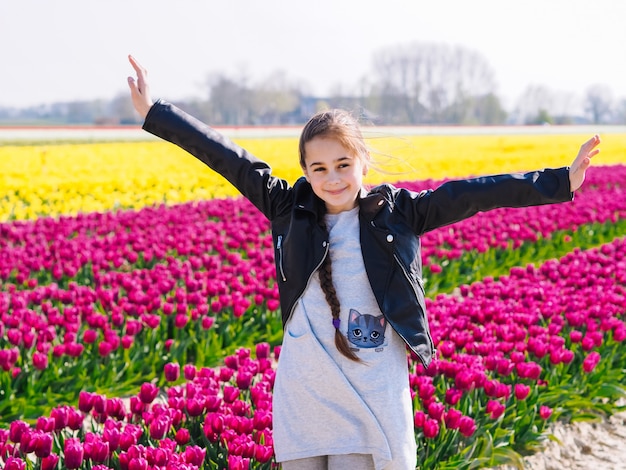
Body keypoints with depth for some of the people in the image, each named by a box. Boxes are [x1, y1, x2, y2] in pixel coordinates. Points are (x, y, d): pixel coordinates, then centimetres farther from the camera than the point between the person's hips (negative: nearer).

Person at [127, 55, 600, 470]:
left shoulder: (398, 212, 2)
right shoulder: (291, 209, 5)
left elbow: (471, 193, -2)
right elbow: (229, 159, 4)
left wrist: (560, 181, -4)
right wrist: (154, 112, 5)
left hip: (371, 401, -2)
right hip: (300, 400, 2)